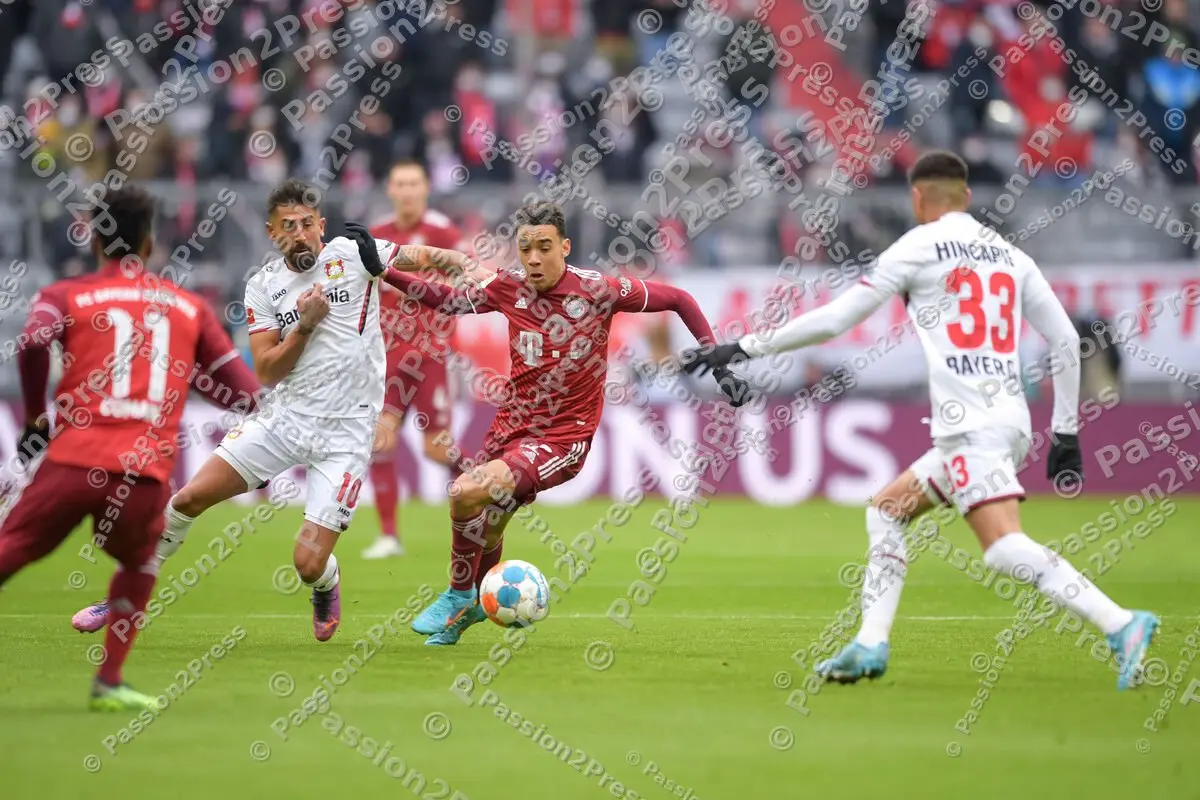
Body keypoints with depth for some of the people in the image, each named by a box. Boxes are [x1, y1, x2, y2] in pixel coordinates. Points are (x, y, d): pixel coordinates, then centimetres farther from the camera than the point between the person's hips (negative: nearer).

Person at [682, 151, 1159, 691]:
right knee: (886, 511, 19)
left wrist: (745, 347, 8)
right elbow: (1066, 341, 14)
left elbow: (834, 319, 1)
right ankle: (870, 645, 12)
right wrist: (1066, 433, 21)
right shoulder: (1009, 255, 18)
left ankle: (1121, 625, -31)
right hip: (1011, 419, 8)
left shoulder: (920, 246, 2)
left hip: (970, 424, -8)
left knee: (1005, 548, -19)